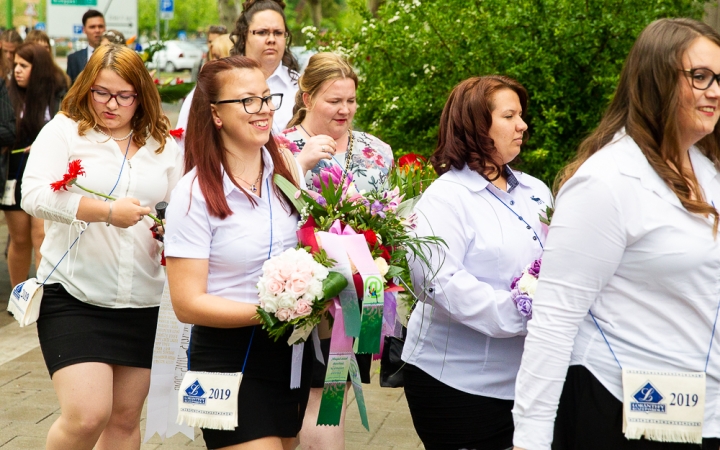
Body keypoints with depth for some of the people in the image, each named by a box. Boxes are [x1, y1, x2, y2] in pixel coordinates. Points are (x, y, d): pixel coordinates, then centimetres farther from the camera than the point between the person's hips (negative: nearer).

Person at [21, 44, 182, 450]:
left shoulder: (164, 145, 11)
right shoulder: (63, 131, 0)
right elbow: (34, 195, -13)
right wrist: (108, 211, -21)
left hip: (142, 302, 4)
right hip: (74, 296, -4)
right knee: (88, 416, -15)